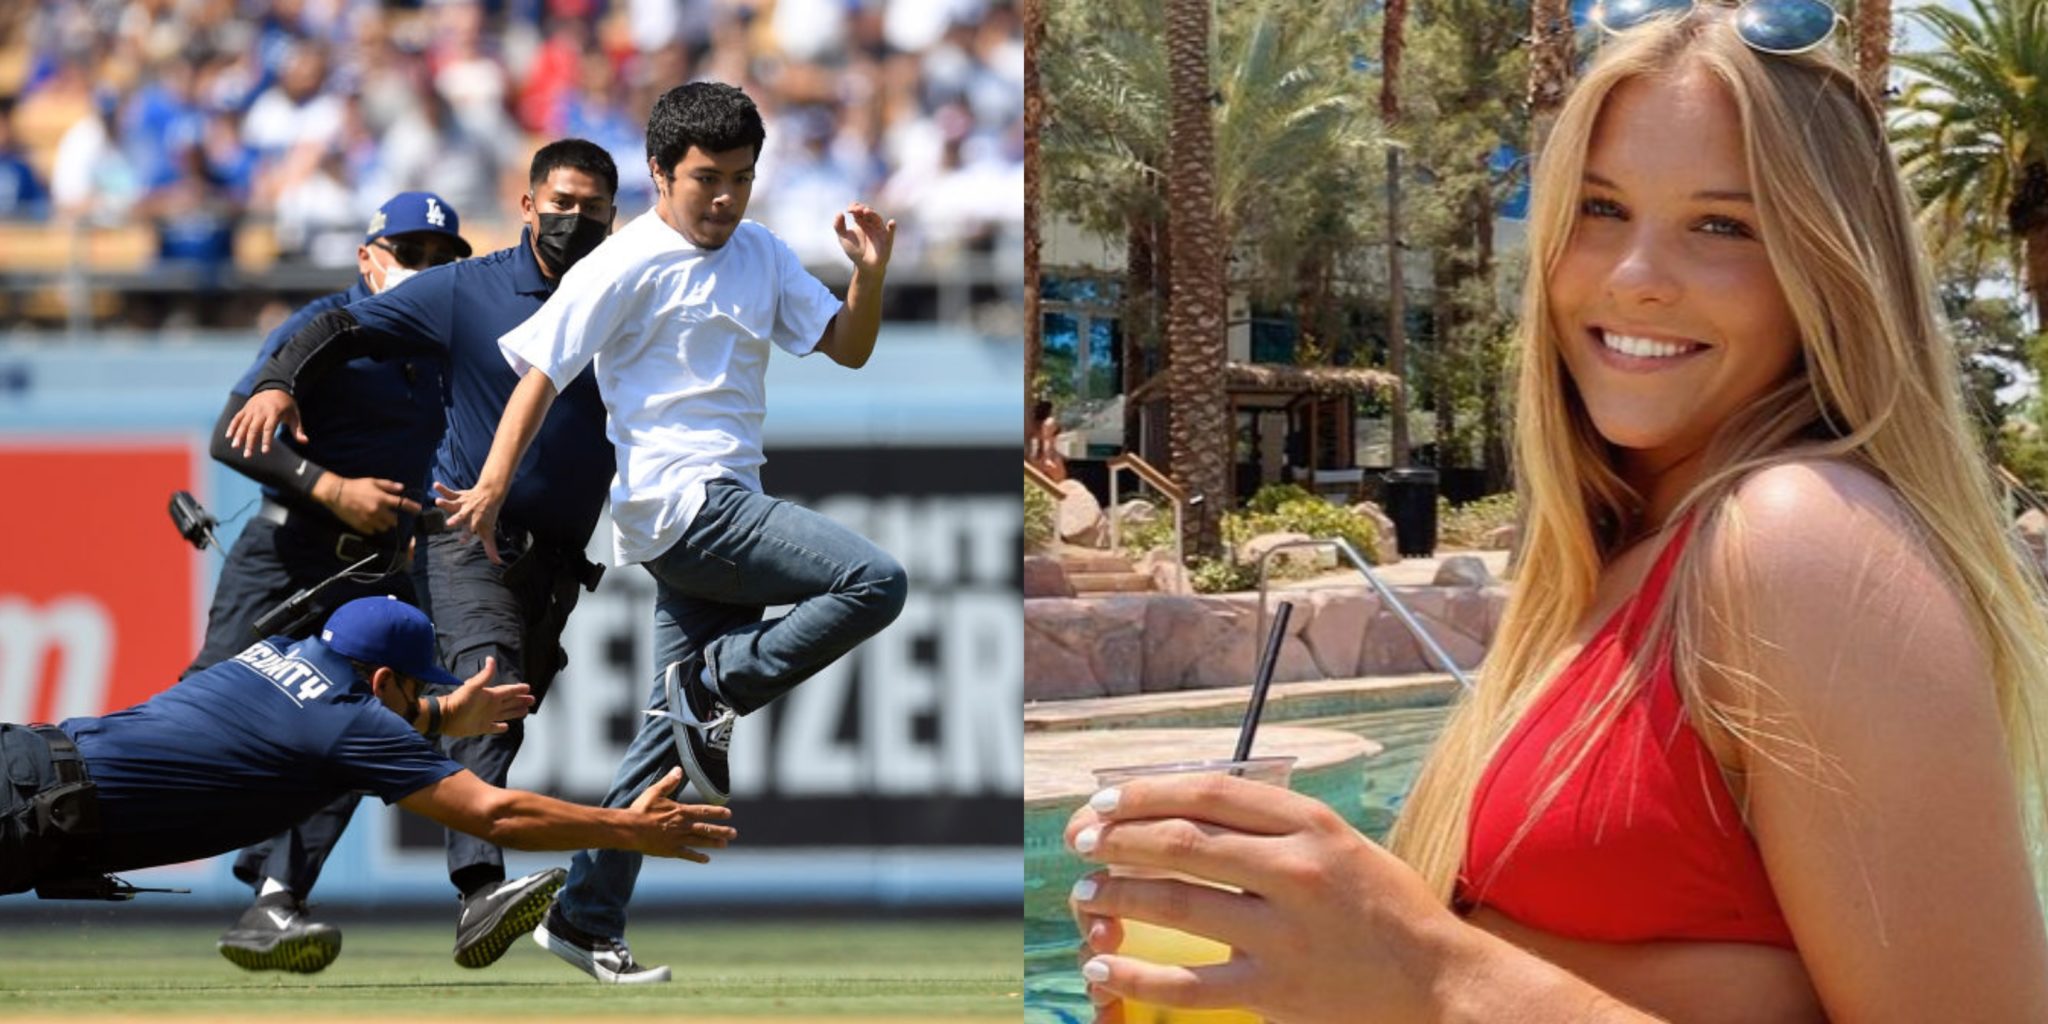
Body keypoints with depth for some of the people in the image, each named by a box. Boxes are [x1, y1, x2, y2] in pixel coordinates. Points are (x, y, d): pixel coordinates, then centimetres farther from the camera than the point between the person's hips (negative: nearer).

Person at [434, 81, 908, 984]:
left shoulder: (760, 255, 14)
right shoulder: (629, 266, -7)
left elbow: (848, 348, 14)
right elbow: (542, 371, -8)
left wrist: (871, 272, -5)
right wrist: (492, 487, -15)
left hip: (726, 513, 8)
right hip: (678, 503, -8)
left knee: (676, 735, 8)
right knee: (873, 583, -21)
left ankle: (584, 920, 13)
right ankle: (717, 690, -8)